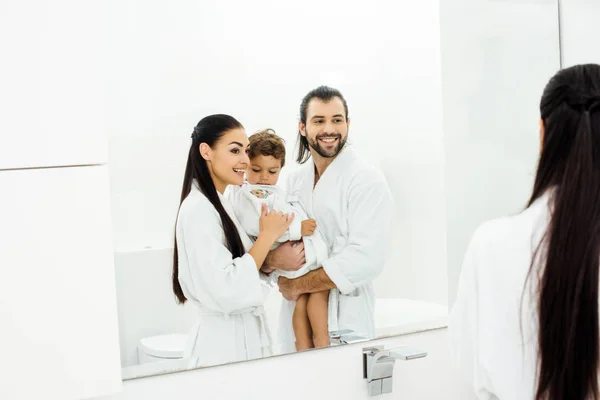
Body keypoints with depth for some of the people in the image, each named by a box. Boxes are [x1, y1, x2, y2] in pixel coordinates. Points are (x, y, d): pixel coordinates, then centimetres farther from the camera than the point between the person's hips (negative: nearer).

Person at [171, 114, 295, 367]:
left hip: (246, 334, 9)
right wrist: (267, 235, -18)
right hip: (224, 341, -9)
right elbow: (226, 292, -27)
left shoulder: (219, 205, 10)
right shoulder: (199, 209, -19)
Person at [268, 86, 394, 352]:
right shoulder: (294, 181, 9)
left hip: (345, 322, -5)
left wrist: (297, 285, -14)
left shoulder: (367, 180, -9)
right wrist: (274, 258, -16)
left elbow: (365, 258, -20)